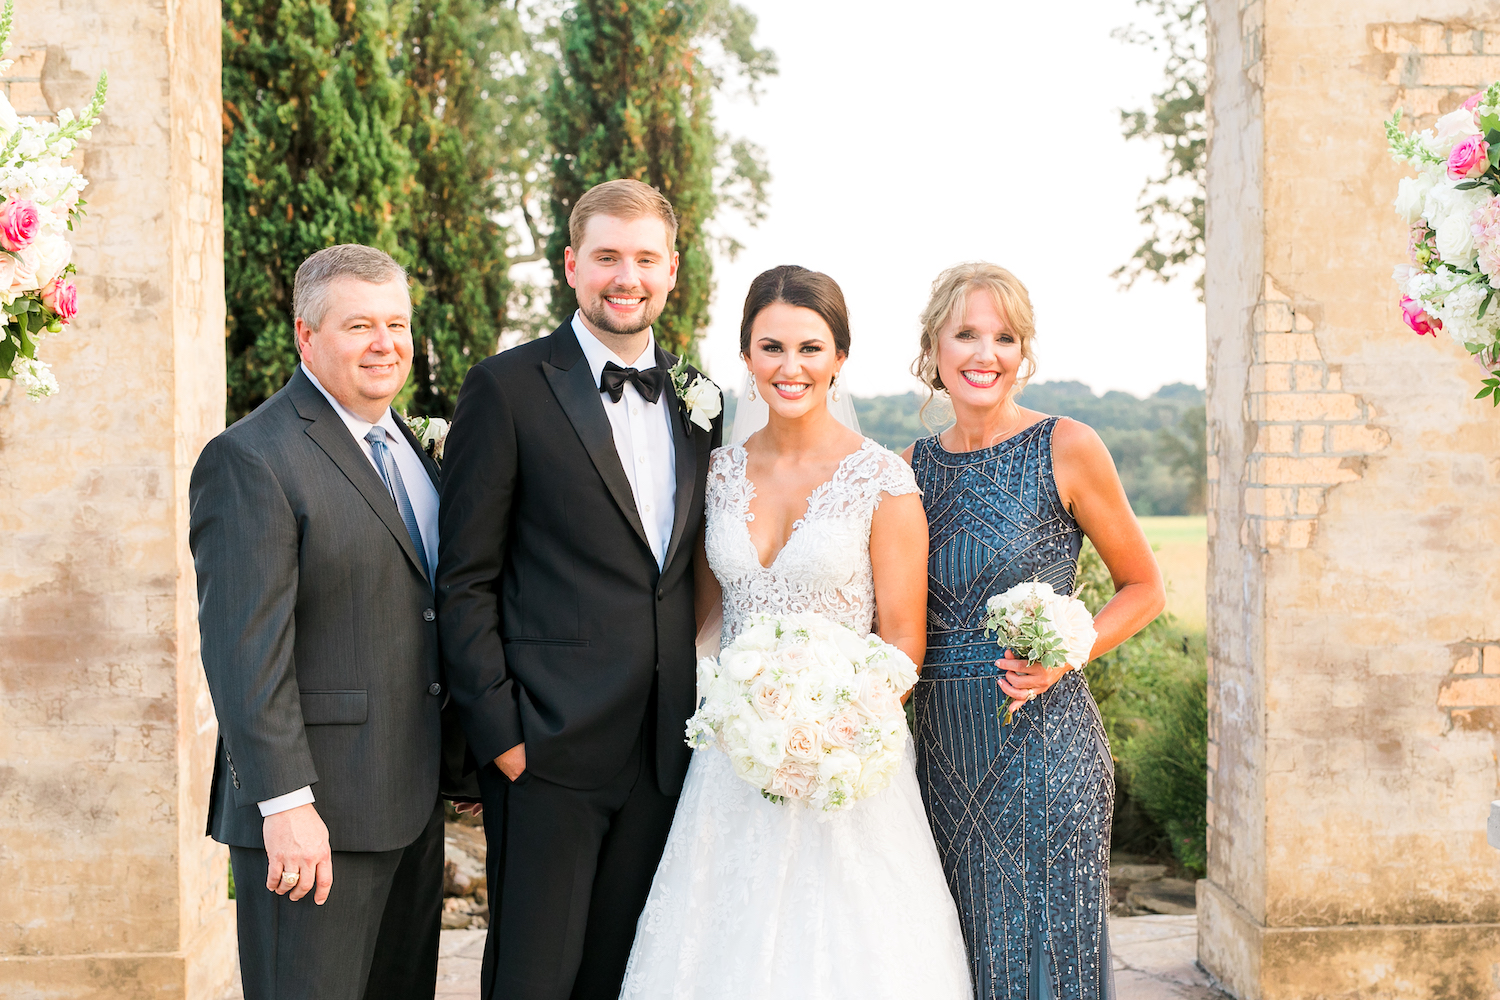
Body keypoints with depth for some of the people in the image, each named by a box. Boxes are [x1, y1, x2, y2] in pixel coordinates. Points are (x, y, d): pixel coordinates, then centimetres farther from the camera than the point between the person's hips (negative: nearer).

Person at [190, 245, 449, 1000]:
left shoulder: (405, 447, 14)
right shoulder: (249, 461, -13)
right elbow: (245, 651, -18)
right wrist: (286, 803, -22)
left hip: (413, 799, 8)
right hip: (315, 811, -8)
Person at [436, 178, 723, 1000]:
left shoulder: (698, 400, 11)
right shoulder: (507, 390, -5)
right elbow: (465, 583, -6)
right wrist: (499, 733, -12)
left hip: (665, 750, 5)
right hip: (548, 747, -5)